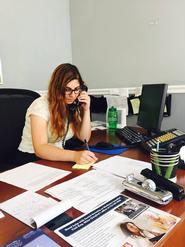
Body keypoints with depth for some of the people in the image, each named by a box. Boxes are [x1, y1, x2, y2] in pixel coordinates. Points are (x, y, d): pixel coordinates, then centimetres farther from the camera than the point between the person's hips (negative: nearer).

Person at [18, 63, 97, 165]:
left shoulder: (73, 105, 0)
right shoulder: (41, 105, -20)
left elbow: (84, 138, -2)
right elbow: (40, 149, -30)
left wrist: (86, 110, -13)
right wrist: (74, 156, -44)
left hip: (58, 158, 6)